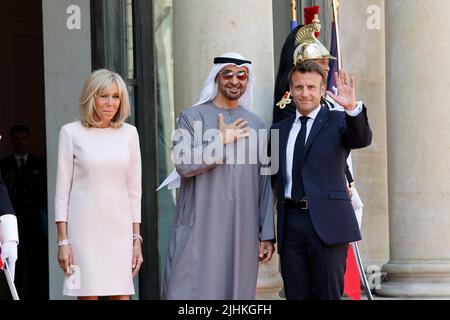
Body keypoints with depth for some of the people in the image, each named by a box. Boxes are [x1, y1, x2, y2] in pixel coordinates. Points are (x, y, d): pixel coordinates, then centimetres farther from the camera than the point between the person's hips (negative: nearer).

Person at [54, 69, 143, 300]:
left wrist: (136, 238, 7)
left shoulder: (129, 133, 9)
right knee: (88, 295, -4)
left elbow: (134, 189, 12)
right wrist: (63, 240, -5)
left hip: (119, 228, 3)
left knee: (122, 296, -1)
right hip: (84, 227, -3)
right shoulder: (72, 133, 0)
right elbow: (62, 188, 1)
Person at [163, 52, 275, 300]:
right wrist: (221, 140, -10)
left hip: (242, 233, 3)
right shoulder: (192, 117, 3)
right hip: (200, 230, -3)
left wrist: (267, 234, 7)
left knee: (237, 289, 3)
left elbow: (264, 184, 11)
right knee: (193, 290, -5)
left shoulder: (255, 125, 12)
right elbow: (184, 164, -12)